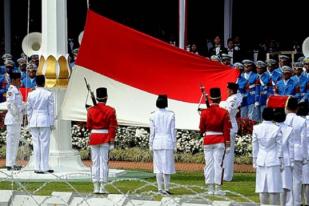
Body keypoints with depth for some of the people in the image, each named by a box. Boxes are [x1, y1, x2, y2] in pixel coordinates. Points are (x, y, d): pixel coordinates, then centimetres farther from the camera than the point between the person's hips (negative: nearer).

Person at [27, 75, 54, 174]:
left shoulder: (31, 94, 2)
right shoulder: (48, 94, -6)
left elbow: (29, 110, 6)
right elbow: (51, 110, -3)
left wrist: (30, 122, 15)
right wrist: (52, 123, 4)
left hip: (34, 121, 3)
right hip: (45, 120, -3)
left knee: (36, 143, 6)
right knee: (45, 143, 1)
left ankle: (37, 167, 6)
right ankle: (44, 167, -1)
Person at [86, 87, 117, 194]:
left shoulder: (91, 110, 1)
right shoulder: (110, 110, -6)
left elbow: (89, 126, 6)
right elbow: (112, 127, -7)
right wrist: (112, 142, -5)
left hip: (94, 138, 3)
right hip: (105, 139, -2)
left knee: (95, 163, 7)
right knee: (104, 163, 0)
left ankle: (96, 187, 5)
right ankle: (102, 188, -4)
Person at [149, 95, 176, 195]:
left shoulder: (153, 115, -2)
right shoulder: (171, 115, -5)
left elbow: (152, 132, 0)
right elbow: (173, 131, -2)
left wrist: (151, 145, 8)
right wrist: (174, 145, 4)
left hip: (157, 142, 1)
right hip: (168, 142, -1)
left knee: (158, 166, 5)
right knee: (167, 166, 2)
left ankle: (160, 188, 3)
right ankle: (166, 188, 0)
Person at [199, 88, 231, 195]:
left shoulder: (204, 112, -3)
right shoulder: (224, 112, -8)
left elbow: (201, 128, 5)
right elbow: (227, 129, -7)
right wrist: (227, 142, 0)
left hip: (207, 141, 2)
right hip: (220, 141, -2)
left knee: (209, 164, 7)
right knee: (218, 164, 0)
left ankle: (210, 189, 7)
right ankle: (218, 189, -3)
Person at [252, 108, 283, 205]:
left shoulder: (256, 128, -3)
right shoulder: (276, 129, -9)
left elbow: (254, 146, 3)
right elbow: (279, 146, -3)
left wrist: (254, 160, 12)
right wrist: (280, 160, 5)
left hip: (261, 160, 2)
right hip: (273, 160, -2)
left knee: (262, 185, 7)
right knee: (274, 186, 1)